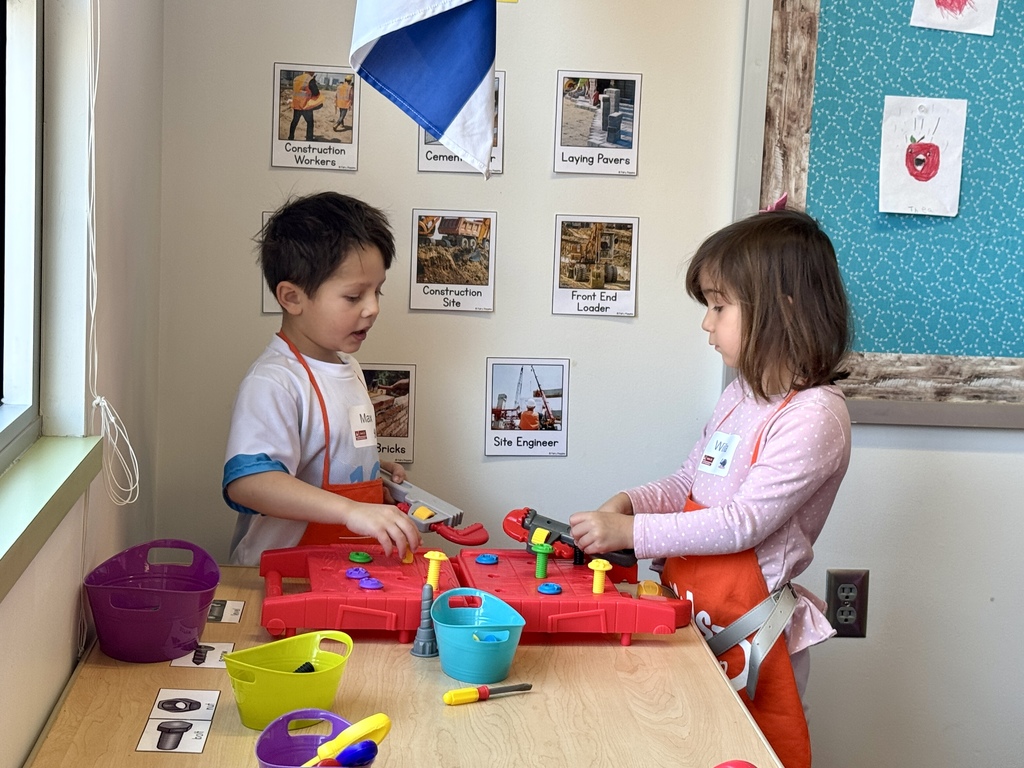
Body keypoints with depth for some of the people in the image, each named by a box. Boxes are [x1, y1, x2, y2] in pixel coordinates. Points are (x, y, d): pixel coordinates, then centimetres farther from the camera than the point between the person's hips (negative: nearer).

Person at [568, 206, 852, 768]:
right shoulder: (743, 396, 9)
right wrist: (627, 503, -2)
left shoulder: (814, 415, -18)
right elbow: (688, 483, 17)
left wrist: (632, 532, -21)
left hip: (746, 632, -8)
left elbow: (743, 523, -22)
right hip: (691, 615, 8)